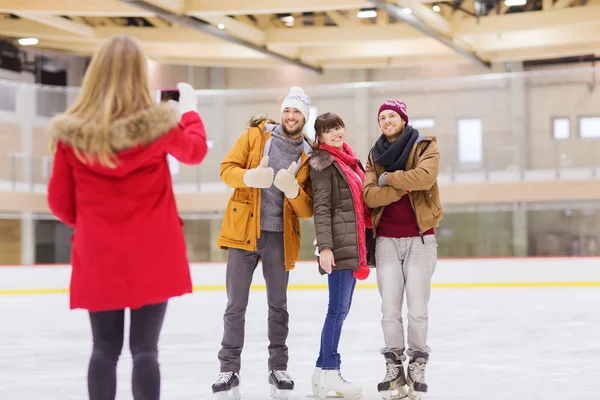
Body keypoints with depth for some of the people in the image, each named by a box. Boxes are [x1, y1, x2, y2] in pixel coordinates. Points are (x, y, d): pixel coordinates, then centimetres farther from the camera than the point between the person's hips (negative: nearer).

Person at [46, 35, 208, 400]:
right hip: (154, 256, -1)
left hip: (97, 258, 1)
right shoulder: (159, 125, -11)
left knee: (105, 349, 10)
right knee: (145, 349, 3)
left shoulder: (70, 133, -7)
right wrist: (190, 108, 30)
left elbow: (60, 203, 1)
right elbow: (196, 150, 12)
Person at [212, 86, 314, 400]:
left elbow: (307, 210, -1)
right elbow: (227, 168, -4)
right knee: (236, 306, 1)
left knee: (278, 306, 11)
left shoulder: (308, 157, 3)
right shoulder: (256, 135, 2)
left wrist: (293, 190, -21)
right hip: (243, 232, -1)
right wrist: (250, 177, -24)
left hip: (279, 238, 1)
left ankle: (278, 368, 22)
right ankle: (229, 370, 9)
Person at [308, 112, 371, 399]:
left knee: (341, 309, 10)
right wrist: (324, 246, -22)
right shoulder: (323, 163, -6)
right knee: (338, 308, -8)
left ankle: (323, 370, 15)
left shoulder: (349, 160, 18)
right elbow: (321, 208, -14)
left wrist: (362, 248, 21)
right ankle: (329, 373, -3)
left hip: (353, 246, 8)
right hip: (338, 245, -8)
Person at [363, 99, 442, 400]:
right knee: (390, 309, 0)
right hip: (386, 239, 3)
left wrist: (389, 178, -9)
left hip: (420, 237, -3)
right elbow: (369, 195, -4)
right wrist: (404, 187, -16)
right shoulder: (375, 155, 11)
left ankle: (417, 367, 9)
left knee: (417, 309, -4)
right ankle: (394, 368, 10)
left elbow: (424, 177, -20)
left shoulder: (425, 147, 1)